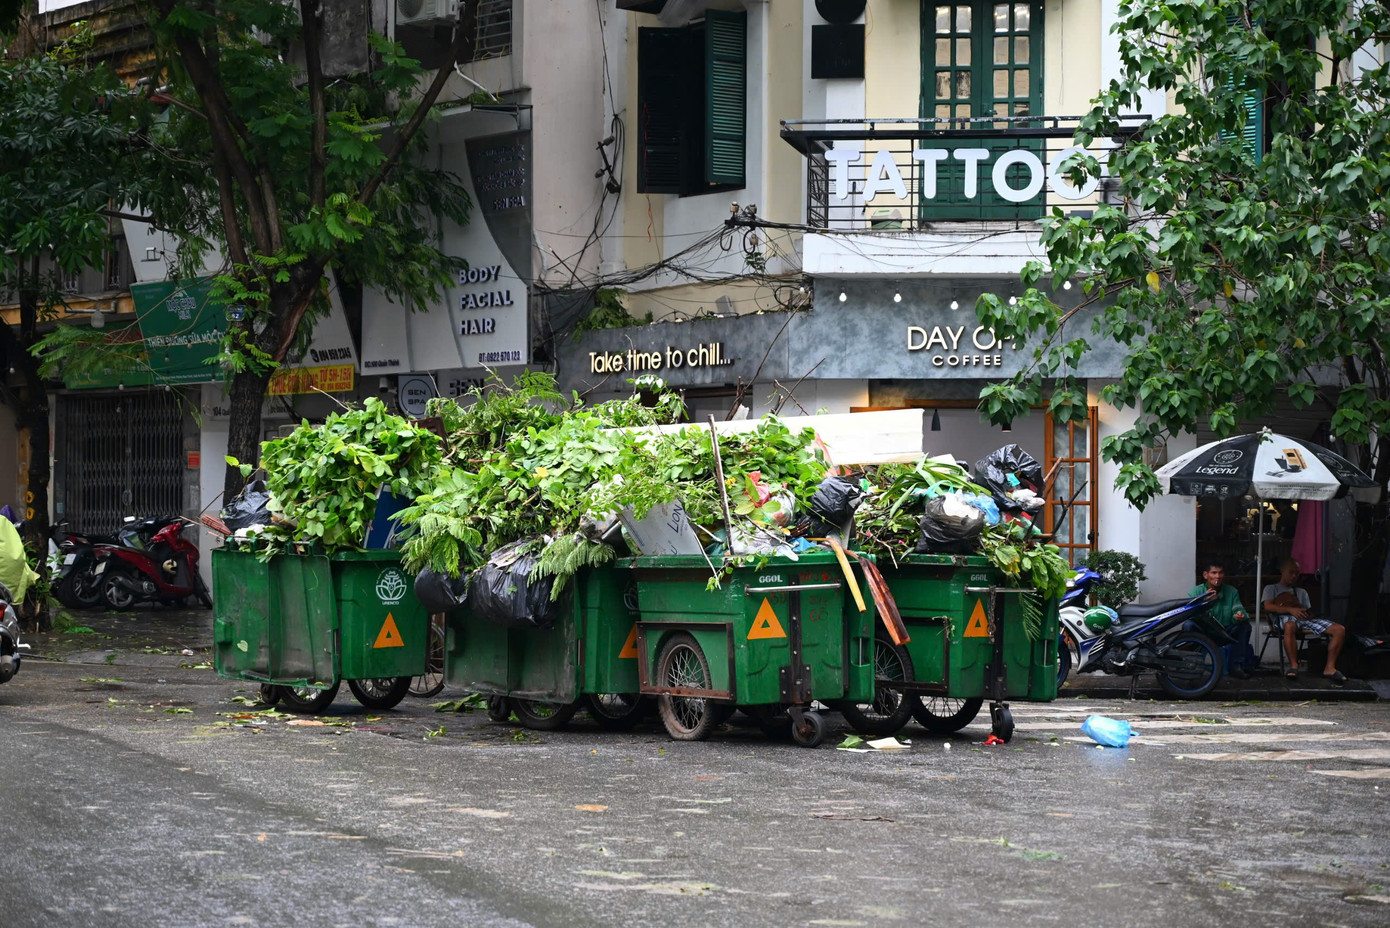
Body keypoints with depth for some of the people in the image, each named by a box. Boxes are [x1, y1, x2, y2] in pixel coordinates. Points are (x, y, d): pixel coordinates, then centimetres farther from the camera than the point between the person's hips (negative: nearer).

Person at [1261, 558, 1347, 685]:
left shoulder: (1301, 592, 39)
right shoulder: (1271, 589, 23)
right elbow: (1268, 606, 2)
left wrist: (1309, 614, -1)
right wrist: (1290, 610, -12)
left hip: (1305, 619, 5)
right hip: (1285, 618, -5)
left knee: (1340, 629, -19)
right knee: (1289, 625, -48)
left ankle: (1330, 668, -27)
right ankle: (1293, 665, -42)